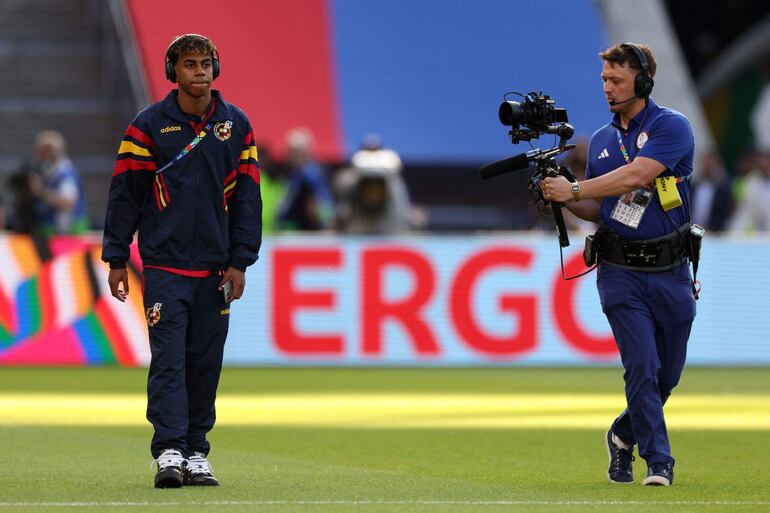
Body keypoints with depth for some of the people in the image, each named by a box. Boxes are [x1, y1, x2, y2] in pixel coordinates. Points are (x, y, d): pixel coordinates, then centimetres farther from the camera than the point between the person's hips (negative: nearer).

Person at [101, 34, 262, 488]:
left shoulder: (236, 125, 8)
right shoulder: (149, 125, 1)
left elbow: (247, 197, 8)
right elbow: (125, 193, 3)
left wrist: (240, 263, 2)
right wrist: (116, 259, 0)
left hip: (216, 270, 2)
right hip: (165, 264, -2)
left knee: (206, 362, 4)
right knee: (169, 359, -9)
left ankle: (197, 454, 10)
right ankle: (169, 452, -12)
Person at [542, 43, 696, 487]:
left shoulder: (672, 127, -8)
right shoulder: (601, 141, 9)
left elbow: (635, 176, -21)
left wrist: (574, 189, -19)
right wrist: (566, 202, -5)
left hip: (670, 270, -2)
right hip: (621, 271, 2)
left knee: (668, 373, 8)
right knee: (642, 366, -10)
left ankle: (624, 434, 31)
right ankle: (659, 462, -4)